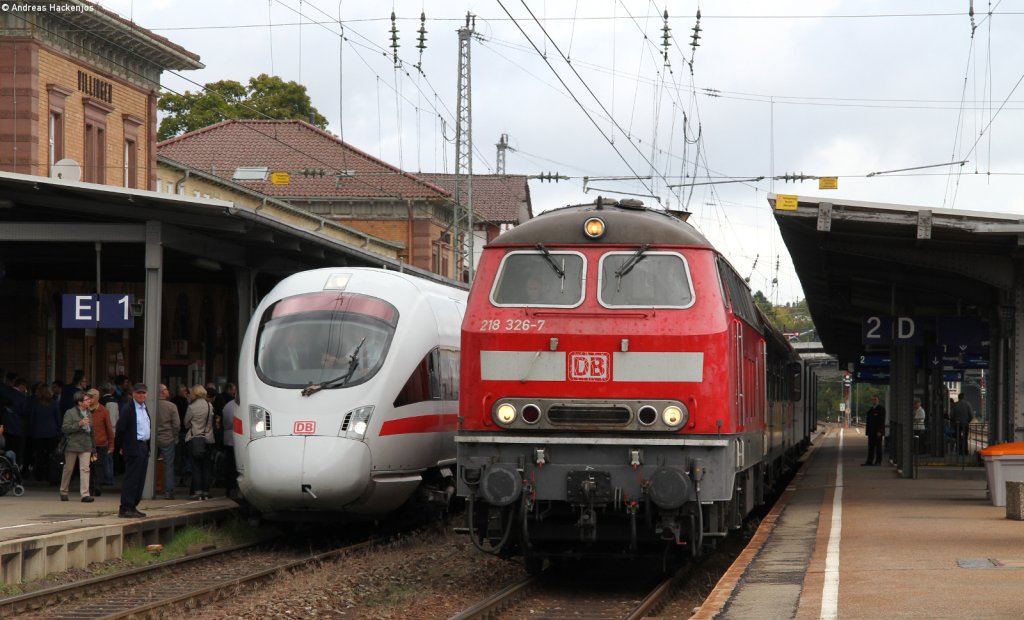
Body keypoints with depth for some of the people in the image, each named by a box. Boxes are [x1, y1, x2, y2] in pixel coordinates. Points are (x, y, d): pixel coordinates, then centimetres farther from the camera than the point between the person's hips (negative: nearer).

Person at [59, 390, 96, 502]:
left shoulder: (88, 413, 15)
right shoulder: (70, 413, -4)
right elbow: (64, 429, -13)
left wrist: (93, 449, 20)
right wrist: (79, 424, -21)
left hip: (85, 446, 4)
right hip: (72, 445, -4)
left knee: (85, 469, -8)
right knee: (68, 469, 6)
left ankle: (85, 494, -11)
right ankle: (63, 492, 20)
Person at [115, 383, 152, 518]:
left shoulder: (145, 408, 16)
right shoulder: (128, 409, -10)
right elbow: (120, 429, -11)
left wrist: (148, 446, 17)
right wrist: (121, 447, -8)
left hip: (144, 447, 9)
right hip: (134, 448, -9)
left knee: (140, 480, 10)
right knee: (131, 479, -9)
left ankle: (133, 507, 16)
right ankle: (125, 509, -8)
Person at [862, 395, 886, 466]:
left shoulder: (881, 409, -5)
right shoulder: (871, 409, 17)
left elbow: (882, 420, -12)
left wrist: (879, 431, -18)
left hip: (878, 432, -7)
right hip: (871, 431, 7)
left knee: (878, 447, -1)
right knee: (871, 447, 4)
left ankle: (878, 461, 3)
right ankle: (869, 461, 3)